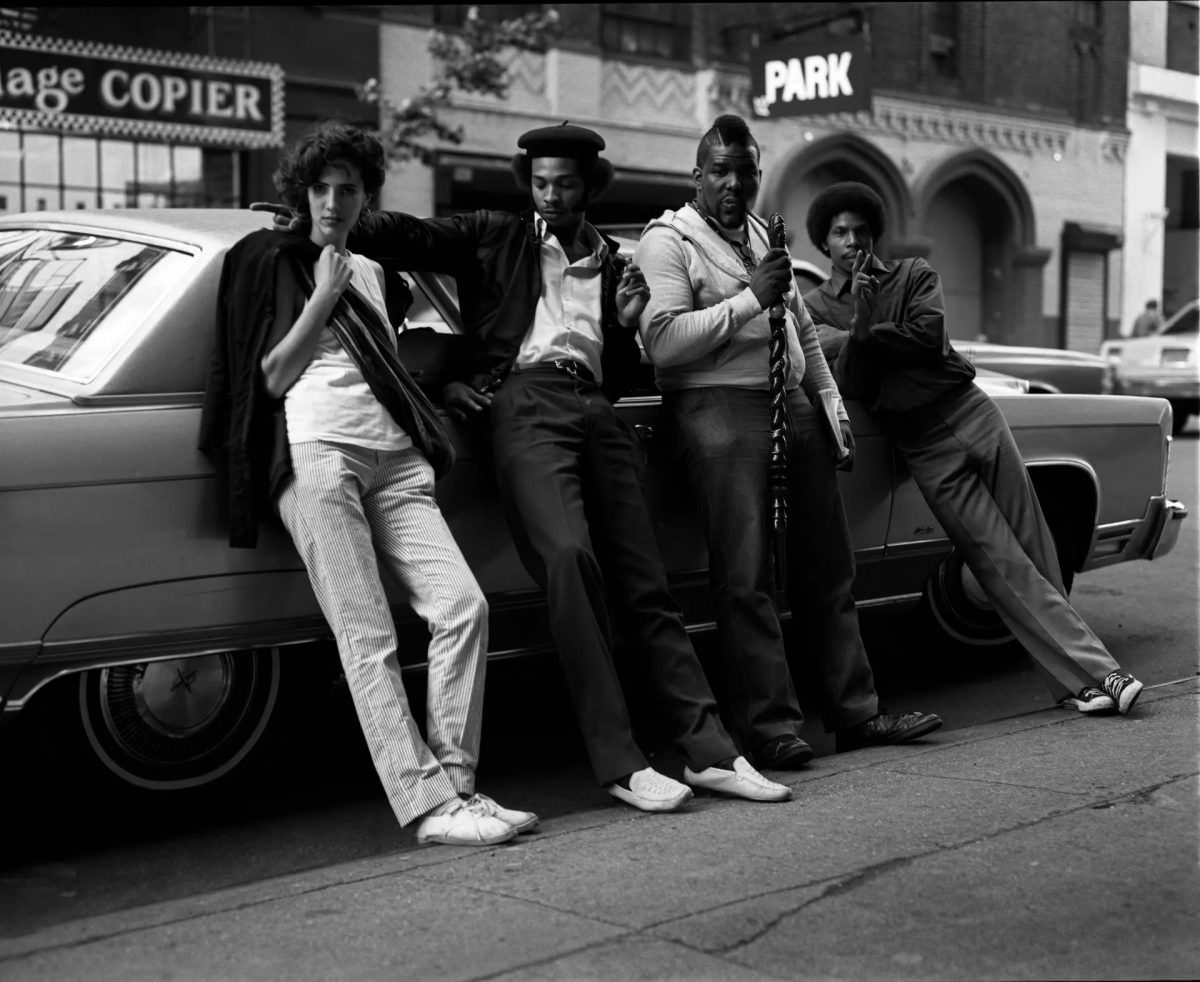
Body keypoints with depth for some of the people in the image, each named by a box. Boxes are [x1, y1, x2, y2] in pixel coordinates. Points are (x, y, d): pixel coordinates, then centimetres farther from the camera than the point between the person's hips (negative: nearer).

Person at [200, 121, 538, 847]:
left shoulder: (370, 271, 29)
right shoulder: (271, 261, 11)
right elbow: (272, 377, 3)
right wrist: (323, 297, 1)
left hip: (394, 456, 6)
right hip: (316, 452, -6)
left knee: (464, 605, -11)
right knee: (368, 638, -14)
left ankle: (455, 782, -6)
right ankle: (430, 804, -18)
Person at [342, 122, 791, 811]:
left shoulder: (611, 264, 27)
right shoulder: (497, 238, 19)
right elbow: (408, 238, 7)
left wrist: (628, 325, 9)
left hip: (597, 411, 4)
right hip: (527, 400, -4)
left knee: (645, 587, -1)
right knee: (569, 557, -25)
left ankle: (710, 753, -1)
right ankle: (620, 763, -25)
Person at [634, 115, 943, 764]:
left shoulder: (764, 236, 22)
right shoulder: (667, 240, -2)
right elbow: (663, 342, -16)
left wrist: (832, 404, 21)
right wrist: (750, 299, -16)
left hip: (792, 405, 8)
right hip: (718, 409, -8)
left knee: (827, 570, 9)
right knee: (746, 578, -11)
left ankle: (856, 712, 16)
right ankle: (770, 727, -7)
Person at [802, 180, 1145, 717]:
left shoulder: (914, 275, 12)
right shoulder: (816, 309, 8)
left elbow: (929, 338, -7)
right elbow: (851, 386, -6)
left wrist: (863, 334, -5)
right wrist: (859, 326, -20)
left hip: (971, 410, 2)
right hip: (924, 445, -2)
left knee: (1034, 549, 0)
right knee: (1001, 562, -10)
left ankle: (1072, 677, 7)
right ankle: (1088, 671, -11)